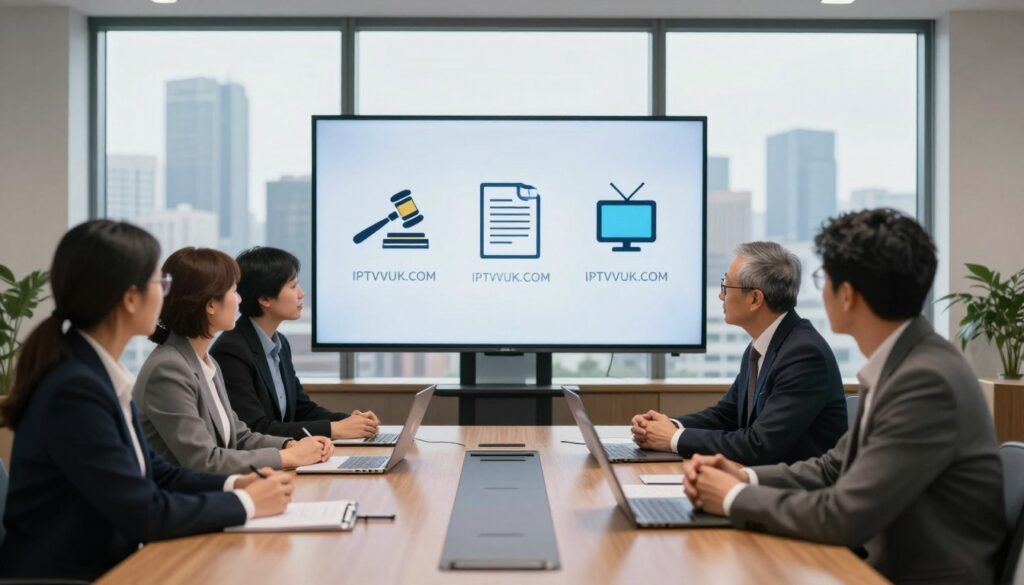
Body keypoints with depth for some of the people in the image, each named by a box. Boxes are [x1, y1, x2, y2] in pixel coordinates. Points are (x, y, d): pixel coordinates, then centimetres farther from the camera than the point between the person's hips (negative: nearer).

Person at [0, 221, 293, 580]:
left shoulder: (99, 373, 5)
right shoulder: (74, 388, -21)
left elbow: (154, 473, 11)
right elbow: (144, 513, -20)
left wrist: (234, 484, -2)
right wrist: (245, 503, -11)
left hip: (106, 565, 8)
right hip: (66, 573, -8)